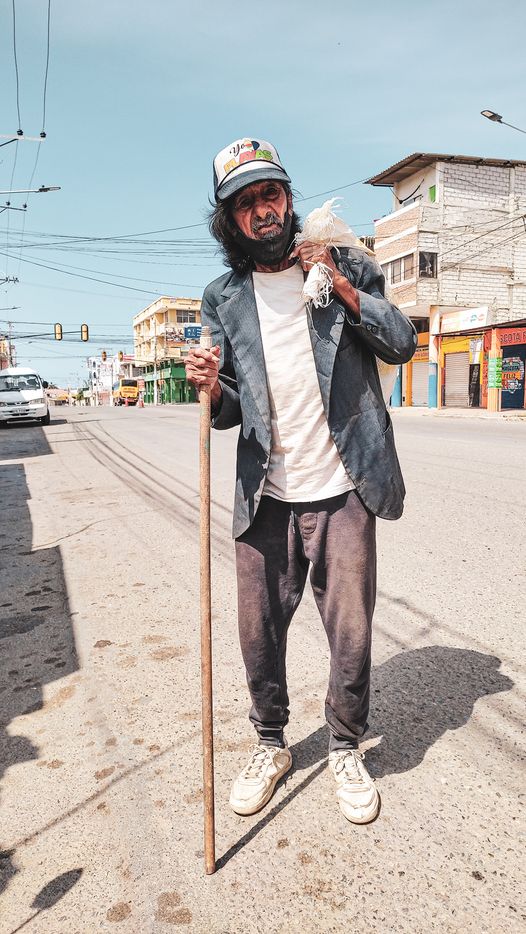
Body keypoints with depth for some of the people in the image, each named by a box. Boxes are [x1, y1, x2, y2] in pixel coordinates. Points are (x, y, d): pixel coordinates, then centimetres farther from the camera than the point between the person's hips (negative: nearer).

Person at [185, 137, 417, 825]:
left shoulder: (345, 265, 5)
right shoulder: (223, 300, 8)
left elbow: (402, 344, 0)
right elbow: (232, 410, 10)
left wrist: (343, 288, -11)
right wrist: (213, 389, -13)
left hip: (342, 488, -1)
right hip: (266, 494, 2)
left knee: (351, 633, 5)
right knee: (259, 631, 9)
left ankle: (346, 749, 32)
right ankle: (270, 744, 35)